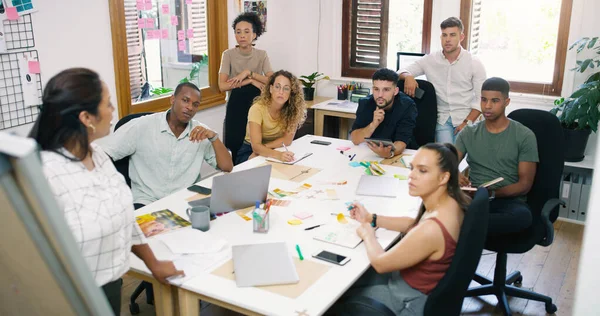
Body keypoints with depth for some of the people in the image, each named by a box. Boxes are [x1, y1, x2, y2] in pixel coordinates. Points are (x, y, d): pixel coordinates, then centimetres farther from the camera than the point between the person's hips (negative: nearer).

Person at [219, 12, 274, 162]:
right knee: (235, 146, -2)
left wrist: (249, 73, -19)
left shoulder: (262, 55, 1)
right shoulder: (229, 54, -4)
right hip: (236, 105, -1)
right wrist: (250, 81, -17)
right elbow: (222, 86, -14)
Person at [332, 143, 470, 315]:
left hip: (413, 301, -8)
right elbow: (416, 224, 11)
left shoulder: (431, 230, -38)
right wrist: (372, 219, 5)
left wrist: (368, 234, -4)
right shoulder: (451, 201, -12)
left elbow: (380, 263, -23)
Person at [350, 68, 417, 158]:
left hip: (398, 154, -2)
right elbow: (355, 140, -11)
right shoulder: (365, 104, -7)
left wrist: (389, 153, -43)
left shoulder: (407, 106, -13)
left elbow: (402, 141, -22)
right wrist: (373, 124, -26)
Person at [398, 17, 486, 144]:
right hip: (442, 119, 1)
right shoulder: (430, 60, 5)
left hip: (465, 118, -1)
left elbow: (481, 98, -1)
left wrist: (467, 122, -14)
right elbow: (402, 72, 7)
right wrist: (408, 76, -19)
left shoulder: (474, 63, 1)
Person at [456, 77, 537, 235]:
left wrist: (493, 193, -18)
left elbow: (525, 184, -1)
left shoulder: (524, 136, 3)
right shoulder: (468, 133, 12)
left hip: (508, 200, 0)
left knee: (523, 215, -39)